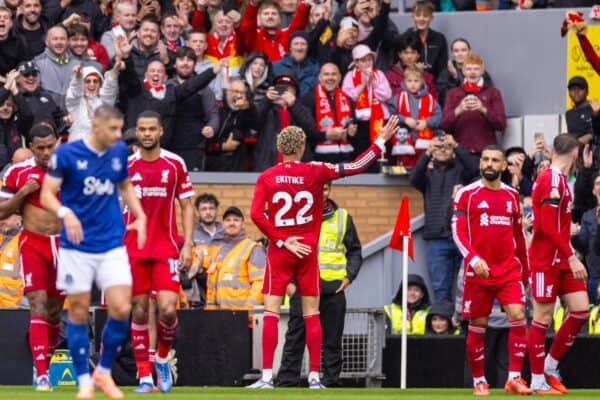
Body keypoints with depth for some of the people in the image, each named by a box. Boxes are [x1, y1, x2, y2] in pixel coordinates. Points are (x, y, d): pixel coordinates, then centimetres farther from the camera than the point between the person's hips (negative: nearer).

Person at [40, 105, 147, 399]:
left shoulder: (119, 152, 4)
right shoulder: (67, 154, -9)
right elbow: (47, 194, -8)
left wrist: (140, 216, 5)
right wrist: (65, 213, -28)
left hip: (112, 245, 3)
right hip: (77, 247, -3)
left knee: (121, 309, -9)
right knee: (79, 312, 1)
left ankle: (104, 372, 11)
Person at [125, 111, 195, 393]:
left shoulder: (175, 164, 2)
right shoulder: (126, 166, 4)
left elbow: (187, 206, 5)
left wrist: (187, 244, -3)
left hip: (166, 248, -1)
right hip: (133, 250, 1)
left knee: (168, 309, -13)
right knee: (139, 311, 0)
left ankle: (162, 358, 14)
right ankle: (144, 377, 6)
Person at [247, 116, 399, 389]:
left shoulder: (266, 177, -2)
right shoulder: (315, 172, -3)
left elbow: (256, 214, -10)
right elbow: (357, 167, 0)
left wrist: (281, 241, -5)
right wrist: (382, 140, 9)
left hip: (279, 252, 0)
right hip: (307, 252, 0)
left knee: (271, 312, -1)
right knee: (311, 313, 6)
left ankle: (267, 376, -9)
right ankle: (314, 376, 5)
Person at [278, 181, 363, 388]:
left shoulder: (342, 217, 10)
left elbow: (355, 250, 16)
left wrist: (349, 277, 3)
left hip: (333, 287, 2)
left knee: (332, 340, 5)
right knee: (295, 338, -4)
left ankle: (331, 383, 10)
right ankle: (287, 382, -4)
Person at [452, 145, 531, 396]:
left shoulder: (512, 195, 11)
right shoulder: (467, 194, 0)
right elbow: (458, 232, -8)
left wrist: (525, 270, 20)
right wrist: (473, 259, -23)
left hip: (509, 269, 2)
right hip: (478, 270, -2)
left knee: (518, 316, -14)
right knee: (478, 325, 2)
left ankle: (514, 377, -10)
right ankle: (479, 381, 15)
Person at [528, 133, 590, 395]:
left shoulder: (560, 178, 13)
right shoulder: (552, 180, -16)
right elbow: (547, 226, -22)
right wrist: (571, 257, -21)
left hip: (561, 260, 9)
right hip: (546, 261, -9)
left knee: (581, 310, 3)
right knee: (543, 318, -2)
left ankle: (550, 365, 14)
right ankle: (538, 380, 4)